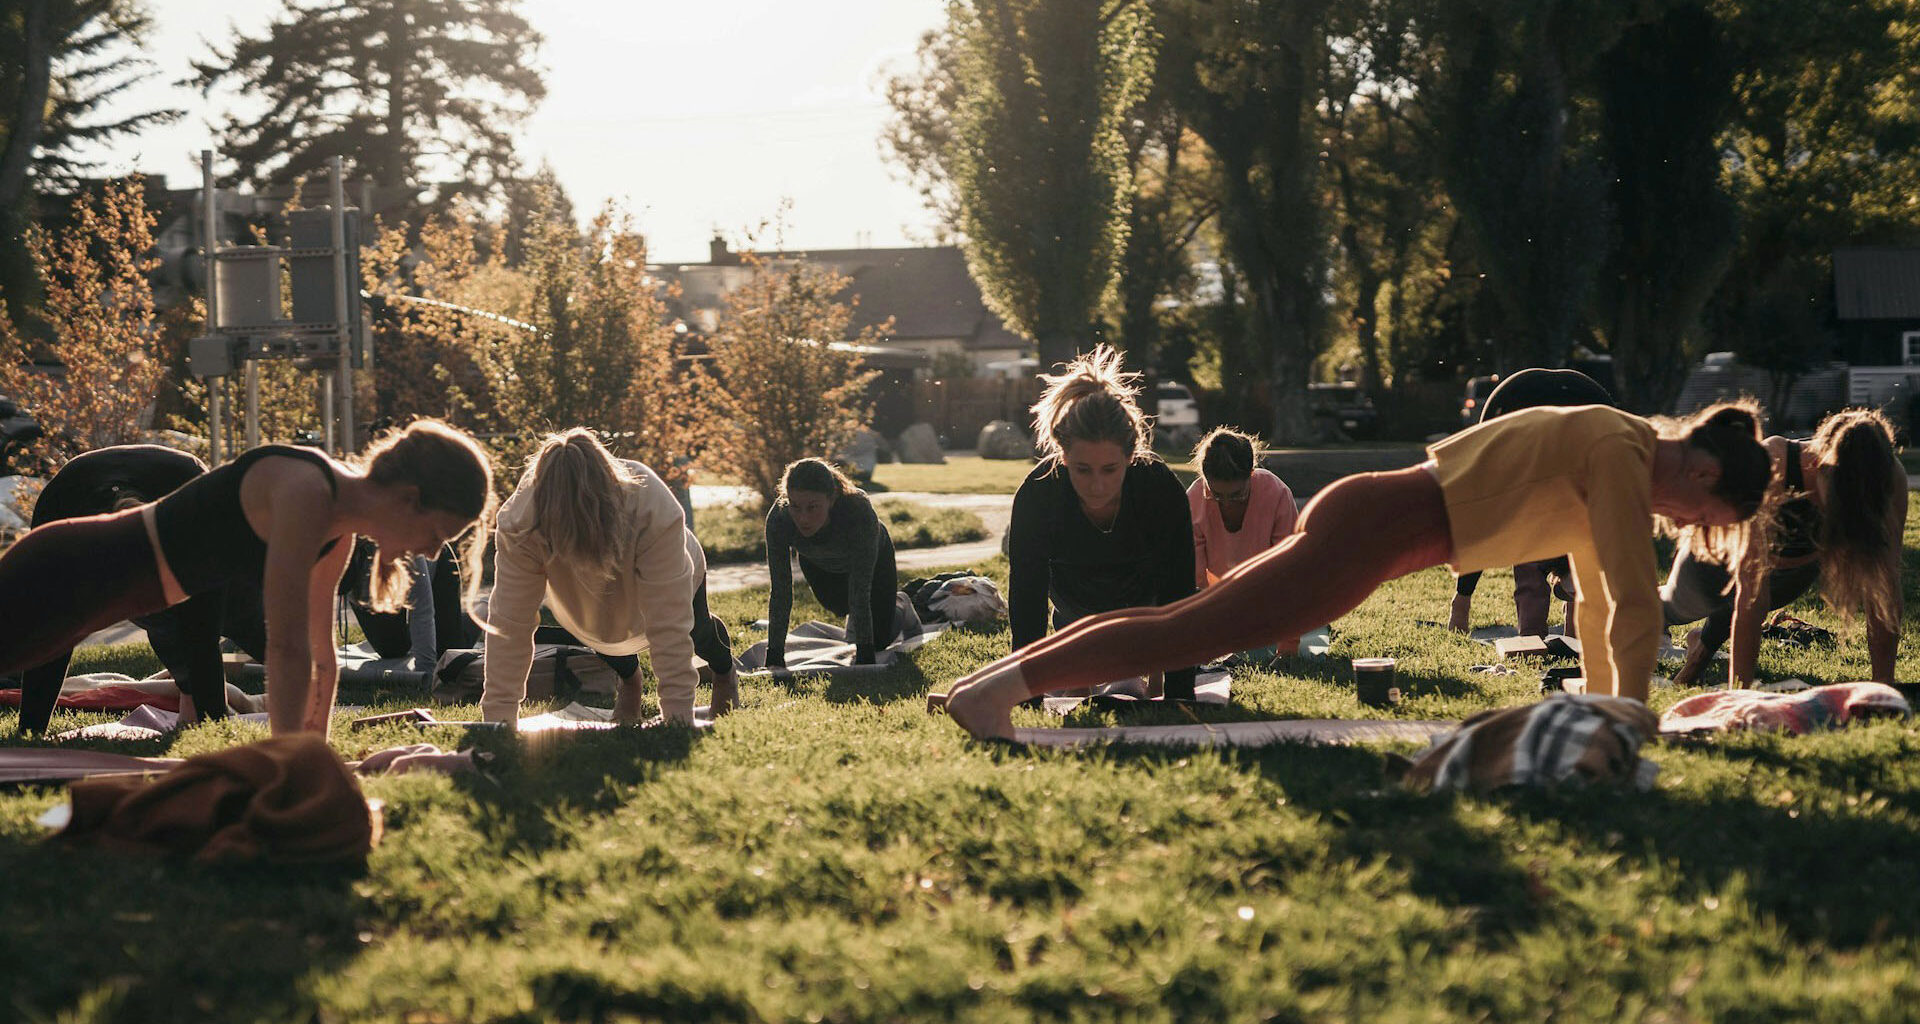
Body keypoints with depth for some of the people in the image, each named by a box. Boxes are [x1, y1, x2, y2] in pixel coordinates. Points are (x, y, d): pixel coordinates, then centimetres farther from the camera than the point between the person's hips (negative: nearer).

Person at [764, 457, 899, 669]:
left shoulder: (859, 511, -46)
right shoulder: (778, 518, -39)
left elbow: (860, 593, -42)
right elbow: (780, 592, -33)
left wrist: (864, 657, -44)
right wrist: (774, 657, -35)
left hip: (874, 556, -1)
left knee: (880, 642, 3)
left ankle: (898, 604, 35)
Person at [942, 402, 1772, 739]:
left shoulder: (1611, 454, 18)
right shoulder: (1621, 458, -12)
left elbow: (1599, 596, 25)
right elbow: (1636, 603, -14)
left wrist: (1603, 702, 25)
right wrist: (1627, 717, -7)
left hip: (1369, 519, 9)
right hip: (1375, 530, -9)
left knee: (1194, 622, 8)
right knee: (1194, 631, -16)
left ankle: (999, 677, 6)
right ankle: (1002, 687, -23)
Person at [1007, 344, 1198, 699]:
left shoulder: (1163, 490, -40)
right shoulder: (1036, 495, -40)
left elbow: (1177, 602, -35)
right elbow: (1026, 610, -36)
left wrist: (1180, 700, -41)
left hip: (1146, 595, 0)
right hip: (1076, 599, 1)